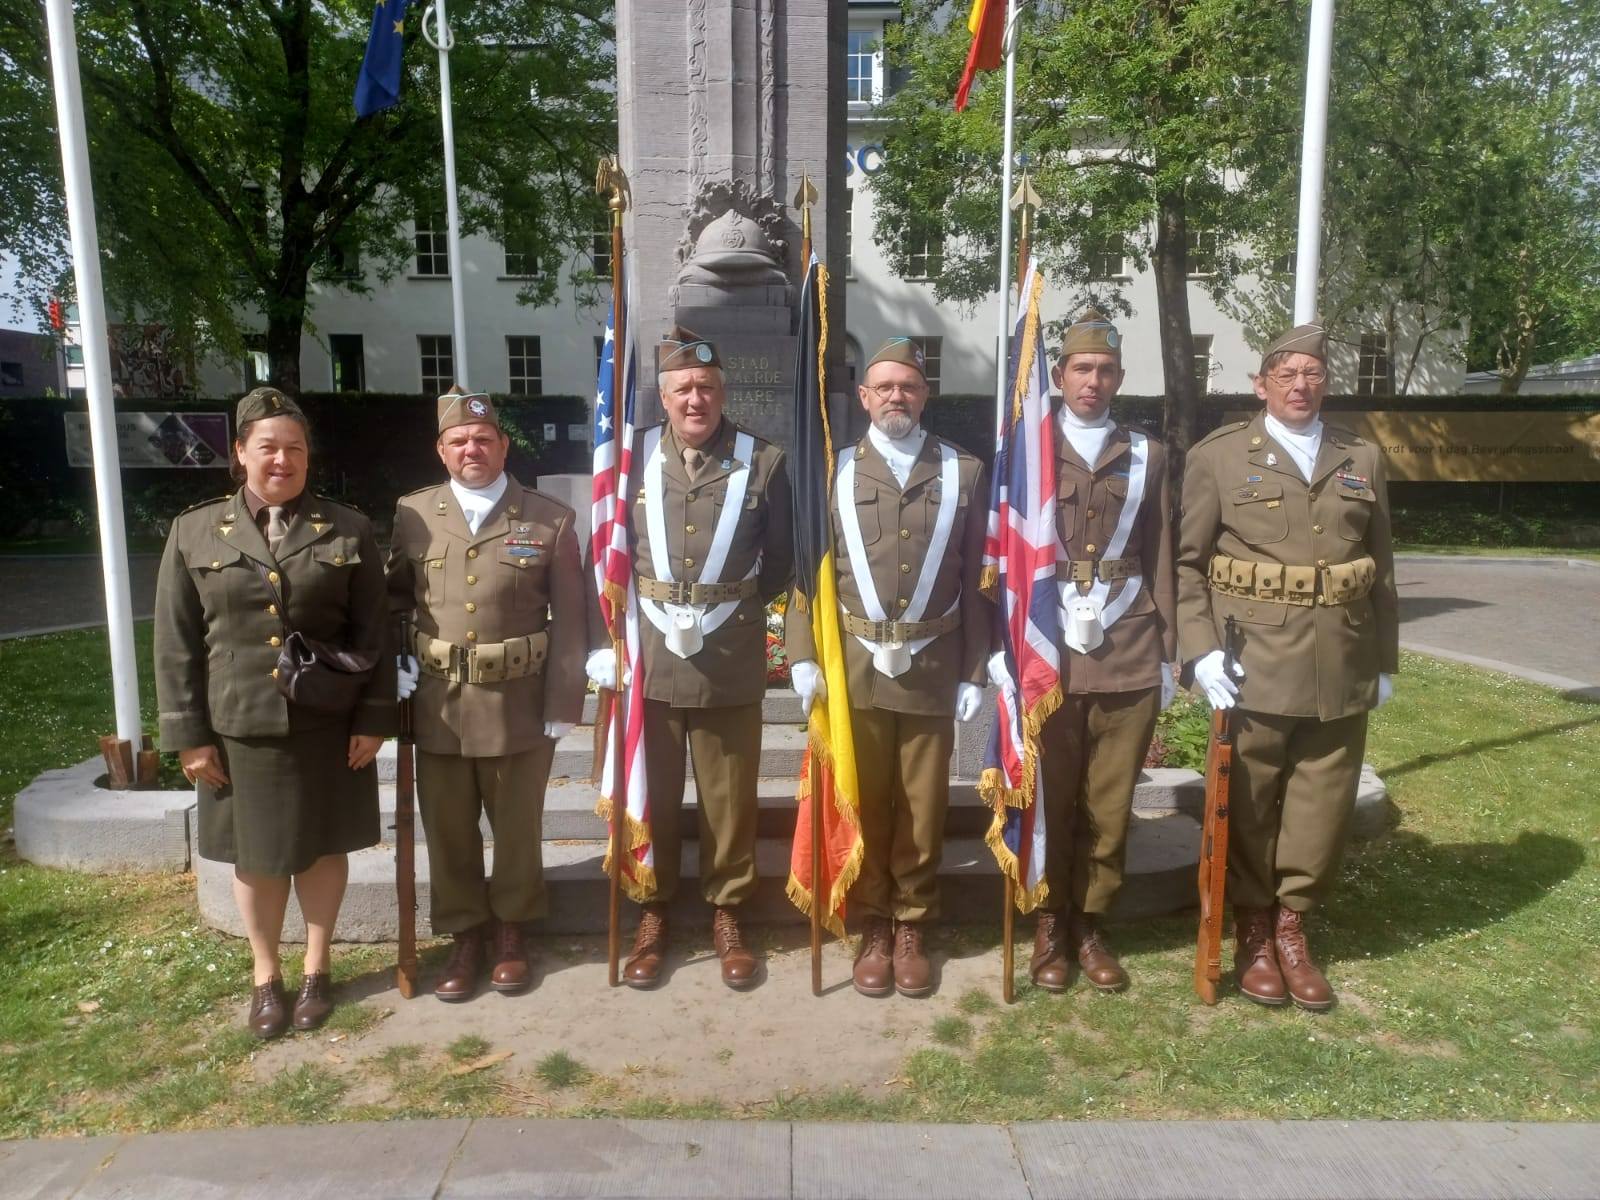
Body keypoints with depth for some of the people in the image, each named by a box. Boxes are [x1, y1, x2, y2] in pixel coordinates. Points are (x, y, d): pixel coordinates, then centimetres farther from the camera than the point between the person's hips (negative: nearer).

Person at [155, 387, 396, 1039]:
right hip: (238, 726, 1)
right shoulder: (194, 531, 1)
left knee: (322, 847, 12)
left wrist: (373, 718, -5)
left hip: (327, 725, 0)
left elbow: (372, 633, -1)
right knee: (255, 854, 12)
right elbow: (175, 642, 1)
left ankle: (316, 970, 31)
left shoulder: (347, 530, -1)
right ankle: (266, 977, 31)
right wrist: (188, 733, -3)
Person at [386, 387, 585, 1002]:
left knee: (518, 828, 13)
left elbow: (568, 622, -3)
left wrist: (562, 707, -7)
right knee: (448, 831, 13)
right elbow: (391, 598, 14)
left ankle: (511, 932, 34)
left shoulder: (551, 519, -3)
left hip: (520, 707, -1)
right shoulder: (411, 515, 4)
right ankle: (464, 936, 32)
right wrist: (396, 661, -2)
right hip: (438, 707, 2)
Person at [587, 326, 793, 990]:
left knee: (730, 797, 10)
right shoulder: (631, 459, 2)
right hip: (648, 659, 1)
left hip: (731, 662, -1)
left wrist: (732, 608, 3)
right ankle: (652, 912, 29)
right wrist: (604, 642, -1)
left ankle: (727, 912, 29)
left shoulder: (763, 462, -1)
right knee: (650, 795, 12)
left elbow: (780, 561, 6)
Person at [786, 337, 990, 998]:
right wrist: (803, 656, -5)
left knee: (923, 810, 9)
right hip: (854, 667, 0)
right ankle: (873, 926, 24)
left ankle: (911, 928, 26)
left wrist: (975, 671, 1)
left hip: (933, 669, 1)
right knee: (863, 805, 8)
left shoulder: (965, 472, 6)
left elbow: (977, 581, 4)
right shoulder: (834, 473, 5)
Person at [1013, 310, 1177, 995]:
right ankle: (1050, 924, 20)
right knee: (1050, 798, 5)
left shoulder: (1147, 457, 12)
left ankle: (1091, 925, 22)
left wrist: (1168, 653, 6)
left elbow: (1161, 563, 10)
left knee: (1110, 802, 7)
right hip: (1048, 654, -2)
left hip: (1129, 657, 2)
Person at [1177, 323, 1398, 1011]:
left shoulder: (1363, 459, 12)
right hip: (1252, 667, -3)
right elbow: (1187, 563, -2)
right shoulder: (1218, 456, 1)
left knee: (1324, 805, 8)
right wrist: (1201, 649, -11)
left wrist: (1385, 660, 13)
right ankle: (1252, 928, 25)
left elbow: (1381, 570, 15)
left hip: (1342, 671, 3)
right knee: (1248, 805, 7)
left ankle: (1291, 924, 27)